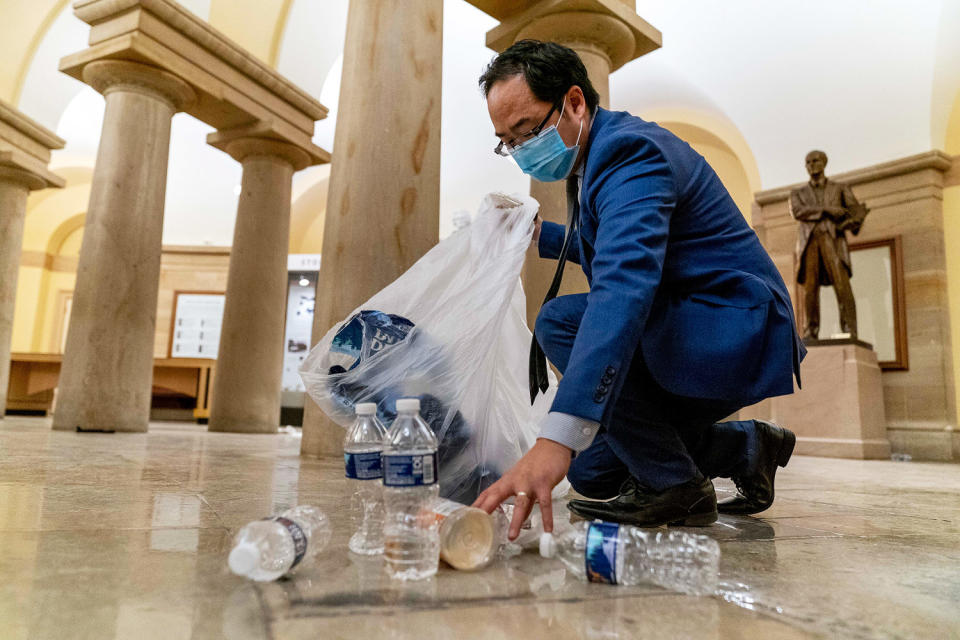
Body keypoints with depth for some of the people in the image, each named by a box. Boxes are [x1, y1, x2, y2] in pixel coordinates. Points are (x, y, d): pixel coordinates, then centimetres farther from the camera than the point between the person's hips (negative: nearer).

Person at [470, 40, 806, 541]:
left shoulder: (631, 149, -22)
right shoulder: (592, 156, 10)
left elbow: (624, 286, -40)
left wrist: (557, 438, -48)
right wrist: (541, 235, 21)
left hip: (737, 337, -10)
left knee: (560, 321, -26)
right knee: (589, 471, 11)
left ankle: (676, 484, -11)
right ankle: (746, 449, 20)